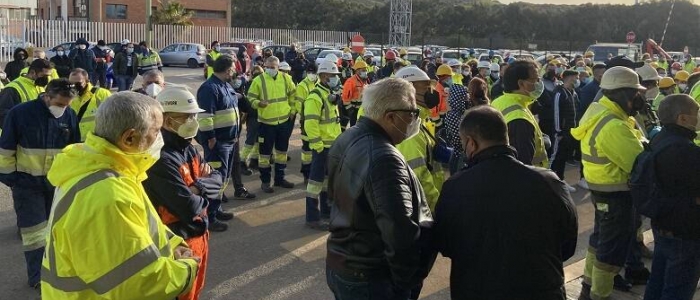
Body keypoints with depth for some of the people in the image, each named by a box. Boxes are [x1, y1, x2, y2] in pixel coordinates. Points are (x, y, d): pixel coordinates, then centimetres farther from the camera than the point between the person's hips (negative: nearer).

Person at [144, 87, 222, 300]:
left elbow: (217, 179, 3)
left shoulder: (188, 148, 3)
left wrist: (199, 186, -18)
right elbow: (190, 208, -30)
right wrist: (205, 195, -9)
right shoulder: (161, 159, -27)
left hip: (199, 234, 9)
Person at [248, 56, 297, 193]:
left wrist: (292, 109, 11)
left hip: (284, 121, 4)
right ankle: (265, 181, 13)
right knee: (265, 153, 1)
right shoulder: (258, 80, -9)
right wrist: (258, 103, -26)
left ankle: (279, 178, 29)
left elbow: (293, 93, 16)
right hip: (266, 122, -4)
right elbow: (251, 98, -6)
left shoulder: (285, 78, 1)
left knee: (282, 151, 15)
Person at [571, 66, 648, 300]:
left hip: (601, 187, 10)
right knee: (614, 245, 4)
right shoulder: (613, 126, -28)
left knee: (602, 237, 23)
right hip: (616, 192, -10)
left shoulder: (597, 111, 2)